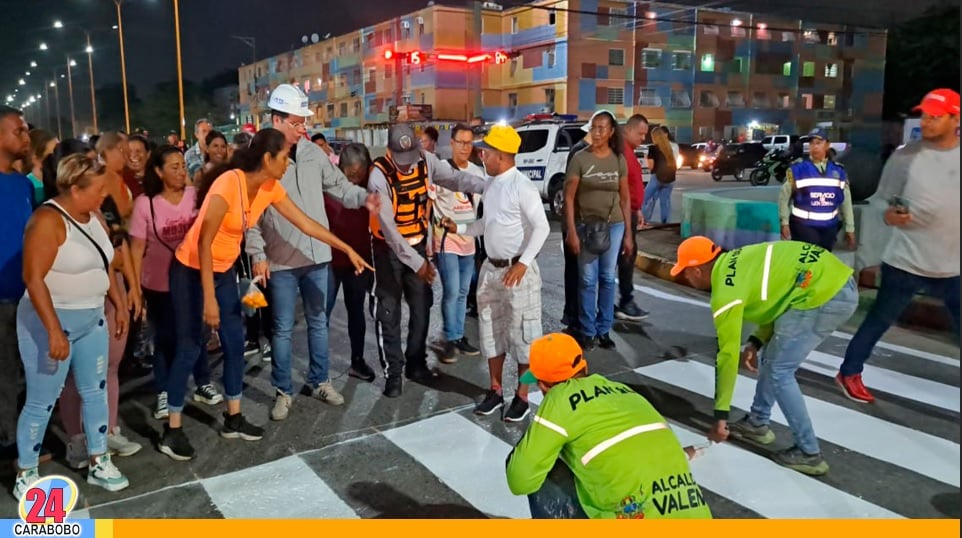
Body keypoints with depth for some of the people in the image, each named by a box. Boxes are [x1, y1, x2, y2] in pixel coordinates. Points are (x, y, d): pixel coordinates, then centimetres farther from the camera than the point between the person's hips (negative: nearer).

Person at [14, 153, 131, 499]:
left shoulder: (93, 217, 5)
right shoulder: (48, 221, -20)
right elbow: (33, 278, -24)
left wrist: (119, 304, 15)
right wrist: (54, 330, -27)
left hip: (92, 319, 8)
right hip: (50, 321, -8)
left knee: (95, 391, 13)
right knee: (42, 402, 4)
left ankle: (99, 463, 26)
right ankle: (25, 475, 21)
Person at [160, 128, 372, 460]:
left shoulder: (271, 188, -6)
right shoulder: (228, 185, -29)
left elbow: (305, 223, 2)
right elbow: (203, 242, -28)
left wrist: (348, 250, 2)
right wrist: (209, 299, -28)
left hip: (224, 271, 7)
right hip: (191, 270, -7)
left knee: (235, 344, 8)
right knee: (190, 348, -2)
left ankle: (233, 419, 22)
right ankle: (172, 430, 11)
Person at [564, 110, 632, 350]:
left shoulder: (619, 159, 3)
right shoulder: (580, 158, -5)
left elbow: (625, 198, 7)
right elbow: (569, 197, -6)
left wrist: (628, 233, 4)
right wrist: (571, 232, -12)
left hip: (613, 226, 2)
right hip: (586, 225, -2)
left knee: (608, 279, 9)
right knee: (588, 280, 3)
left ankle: (604, 330, 19)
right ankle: (587, 332, 14)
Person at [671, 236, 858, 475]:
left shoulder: (725, 292, -12)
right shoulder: (735, 261, 13)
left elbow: (728, 354, -9)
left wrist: (720, 414, -1)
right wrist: (756, 342, 11)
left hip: (826, 295, -10)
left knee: (779, 371, 0)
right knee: (772, 357, 19)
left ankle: (809, 453, 6)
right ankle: (758, 423, 32)